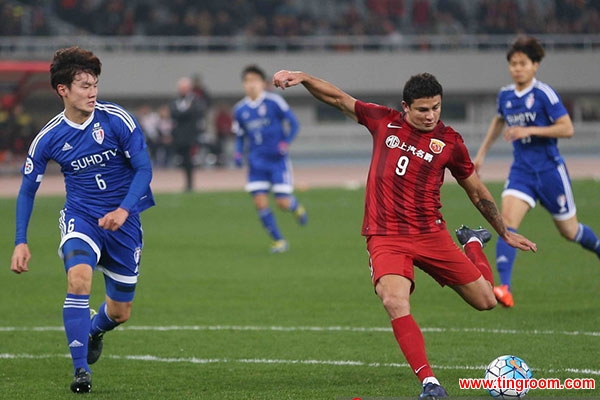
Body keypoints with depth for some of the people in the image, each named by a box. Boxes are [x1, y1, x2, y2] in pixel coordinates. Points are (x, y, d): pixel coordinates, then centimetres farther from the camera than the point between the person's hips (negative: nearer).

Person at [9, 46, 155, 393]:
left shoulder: (117, 120, -12)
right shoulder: (49, 138, -6)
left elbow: (144, 169, -10)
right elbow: (28, 189, 5)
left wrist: (124, 210, -26)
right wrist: (21, 242, 0)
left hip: (123, 221, 0)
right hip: (80, 217, 0)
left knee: (120, 312, 8)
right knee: (79, 277, -31)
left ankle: (94, 330, 46)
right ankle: (81, 370, -26)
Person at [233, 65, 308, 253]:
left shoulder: (274, 102, -9)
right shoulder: (240, 109, 4)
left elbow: (293, 124, -3)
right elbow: (240, 136, 16)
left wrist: (286, 143, -18)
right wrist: (238, 153, -2)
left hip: (278, 160, -3)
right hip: (257, 162, 3)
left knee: (283, 203, -7)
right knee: (260, 202, -8)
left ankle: (296, 207, 31)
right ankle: (278, 241, 7)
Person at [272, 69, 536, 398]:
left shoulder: (449, 142, 0)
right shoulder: (384, 122, 2)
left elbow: (476, 192, 12)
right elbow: (337, 99, 10)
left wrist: (505, 234, 19)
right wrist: (302, 78, -4)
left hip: (430, 235, 1)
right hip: (385, 238, -1)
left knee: (485, 300, 5)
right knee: (395, 302, -29)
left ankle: (473, 243, 38)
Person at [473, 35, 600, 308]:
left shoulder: (544, 94, -13)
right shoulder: (505, 95, 5)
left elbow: (567, 128, -16)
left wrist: (529, 131, -23)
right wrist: (482, 152, 24)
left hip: (549, 170, -4)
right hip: (521, 170, 4)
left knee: (569, 231, 9)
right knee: (507, 221, -19)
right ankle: (504, 289, -29)